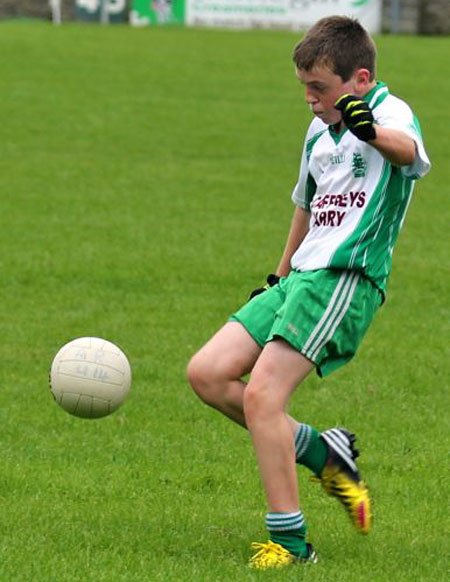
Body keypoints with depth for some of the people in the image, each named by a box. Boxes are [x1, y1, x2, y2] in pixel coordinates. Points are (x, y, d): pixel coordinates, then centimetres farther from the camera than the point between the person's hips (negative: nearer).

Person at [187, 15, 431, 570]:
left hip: (343, 279, -9)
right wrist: (279, 276, 42)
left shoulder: (389, 111, -8)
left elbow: (410, 151, -34)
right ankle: (322, 452, 10)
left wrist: (373, 132, -57)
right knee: (207, 373, 2)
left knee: (261, 395, -19)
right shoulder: (319, 132, 20)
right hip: (302, 276, 9)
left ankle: (290, 541, -13)